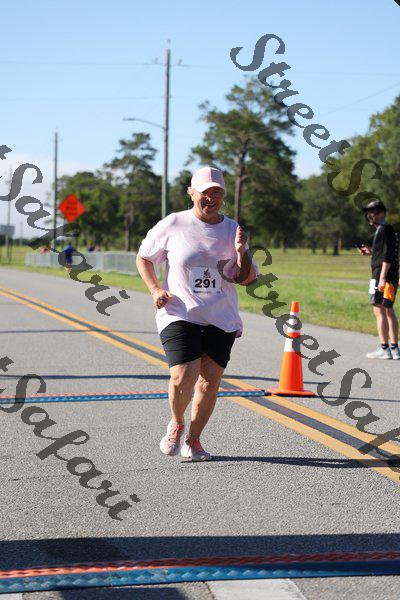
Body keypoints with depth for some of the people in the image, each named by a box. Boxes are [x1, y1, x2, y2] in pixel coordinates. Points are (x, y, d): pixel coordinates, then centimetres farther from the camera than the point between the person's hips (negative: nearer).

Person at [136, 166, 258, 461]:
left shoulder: (232, 230, 6)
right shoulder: (173, 225, -1)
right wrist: (155, 289, -3)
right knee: (183, 378, -17)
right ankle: (176, 424, 14)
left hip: (221, 321, 3)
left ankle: (193, 440, 21)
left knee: (209, 383, 0)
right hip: (179, 315, -3)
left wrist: (241, 252, -11)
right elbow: (143, 257, 11)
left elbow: (246, 279, 7)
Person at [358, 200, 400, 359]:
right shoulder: (386, 230, 19)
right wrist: (371, 252, 16)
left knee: (379, 311, -9)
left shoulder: (385, 229, -11)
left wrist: (382, 278, -23)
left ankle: (384, 350, -10)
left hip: (383, 276, -10)